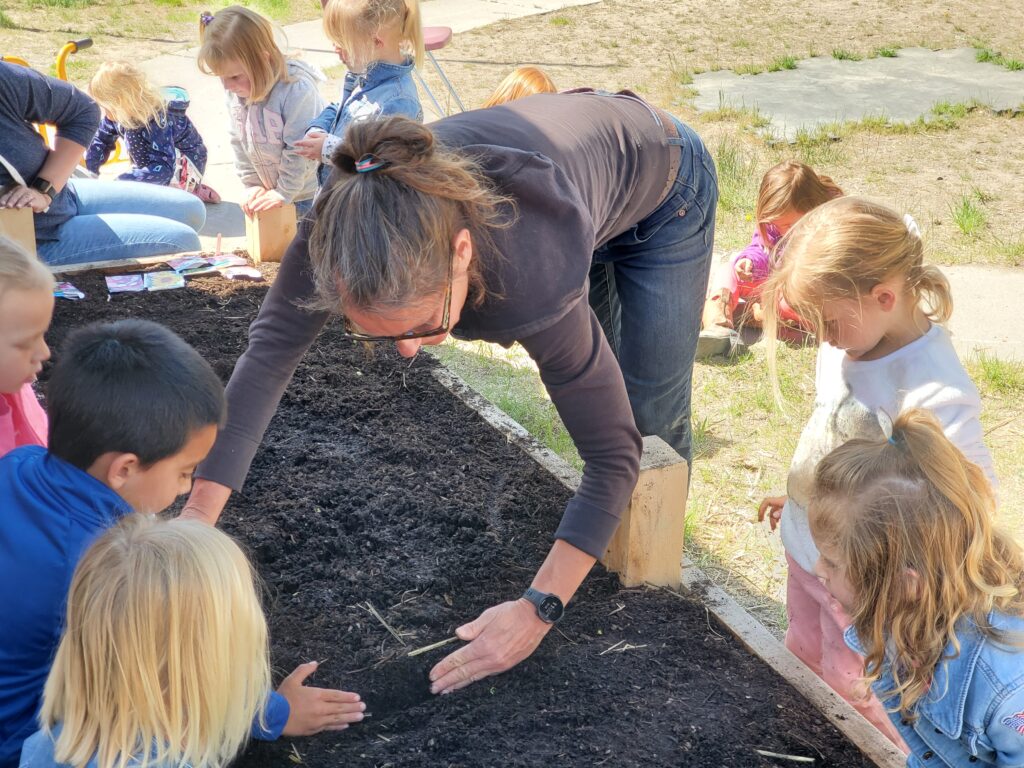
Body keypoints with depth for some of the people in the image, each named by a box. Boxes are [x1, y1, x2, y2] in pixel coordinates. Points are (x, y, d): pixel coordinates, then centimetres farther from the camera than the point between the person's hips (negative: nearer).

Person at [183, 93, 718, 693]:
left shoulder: (535, 282, -48)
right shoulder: (349, 217, -37)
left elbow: (612, 453, -38)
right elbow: (270, 351, -32)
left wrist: (539, 609, -42)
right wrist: (196, 517, -38)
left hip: (663, 183, -4)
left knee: (650, 420, 3)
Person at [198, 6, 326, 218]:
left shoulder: (297, 89, -28)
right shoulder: (236, 91, -7)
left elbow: (300, 151, -24)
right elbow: (239, 143, 4)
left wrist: (284, 192, -18)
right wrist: (252, 184, 1)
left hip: (307, 193, -7)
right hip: (269, 192, 7)